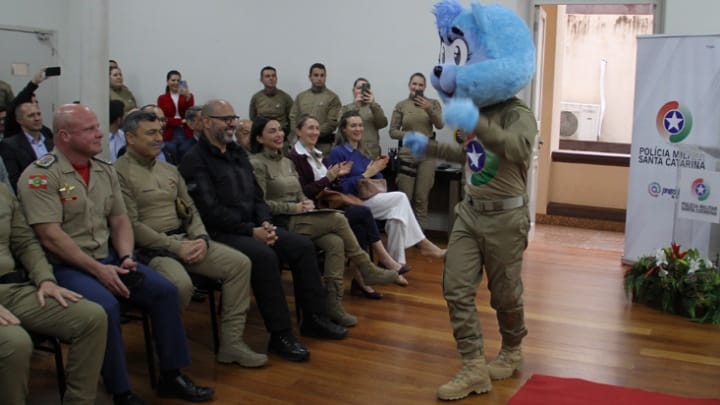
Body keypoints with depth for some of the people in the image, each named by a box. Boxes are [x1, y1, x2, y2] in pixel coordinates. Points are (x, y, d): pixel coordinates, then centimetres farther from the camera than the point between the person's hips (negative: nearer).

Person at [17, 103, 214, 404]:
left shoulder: (105, 171, 10)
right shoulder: (41, 176, -12)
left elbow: (120, 220, 12)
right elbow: (50, 236, -18)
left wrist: (126, 257, -8)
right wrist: (98, 270, -21)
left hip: (108, 257, 7)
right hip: (66, 265, -7)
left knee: (165, 291, -9)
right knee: (106, 307, -32)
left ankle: (171, 376, 3)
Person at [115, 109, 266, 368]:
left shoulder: (169, 170, 19)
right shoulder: (120, 172, -6)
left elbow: (189, 209, 19)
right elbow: (131, 225, -14)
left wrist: (201, 238, -2)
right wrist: (175, 247, -16)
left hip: (183, 240, 8)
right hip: (149, 248, -7)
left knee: (240, 263, -9)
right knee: (181, 284, -36)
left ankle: (231, 343, -5)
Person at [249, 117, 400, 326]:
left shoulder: (287, 162, 20)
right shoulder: (257, 164, -5)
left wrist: (307, 203, -1)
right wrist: (294, 208, -15)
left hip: (297, 219, 8)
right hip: (280, 224, -8)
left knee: (336, 243, -22)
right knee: (338, 219, -22)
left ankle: (334, 304, -21)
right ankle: (367, 270, -8)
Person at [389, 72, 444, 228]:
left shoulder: (433, 103, 3)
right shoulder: (401, 106, 2)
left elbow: (440, 125, -10)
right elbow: (393, 131, 1)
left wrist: (428, 109, -24)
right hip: (407, 154, 0)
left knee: (421, 198, 5)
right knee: (404, 197, 0)